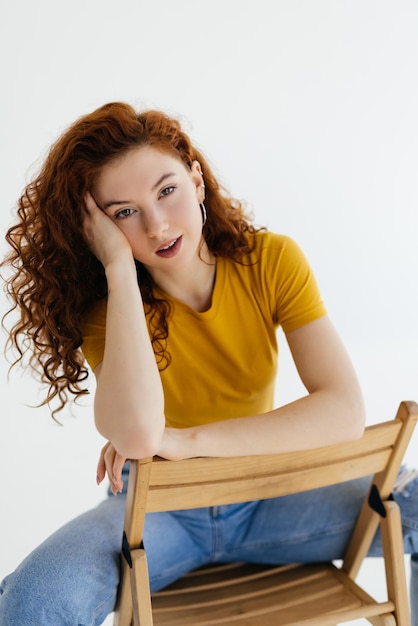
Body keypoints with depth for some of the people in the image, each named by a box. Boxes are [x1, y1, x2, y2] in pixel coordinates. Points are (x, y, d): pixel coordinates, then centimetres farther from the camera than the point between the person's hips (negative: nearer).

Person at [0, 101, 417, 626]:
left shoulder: (272, 261, -13)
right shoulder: (105, 304, -15)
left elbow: (345, 411, -23)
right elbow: (137, 434, -36)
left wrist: (186, 440, -28)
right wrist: (120, 266, -30)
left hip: (264, 495, 2)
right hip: (158, 505, -1)